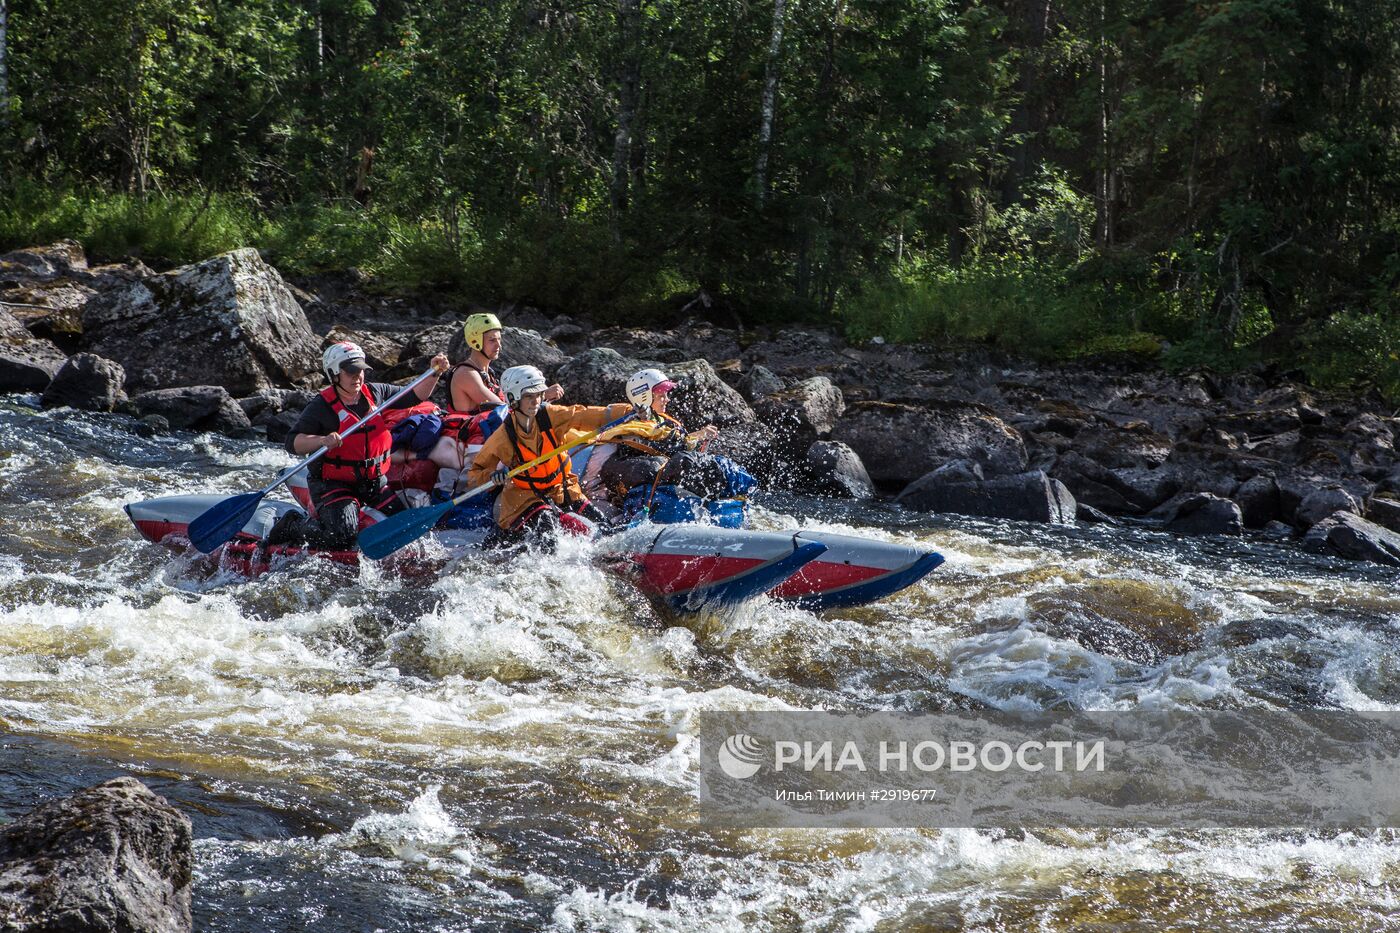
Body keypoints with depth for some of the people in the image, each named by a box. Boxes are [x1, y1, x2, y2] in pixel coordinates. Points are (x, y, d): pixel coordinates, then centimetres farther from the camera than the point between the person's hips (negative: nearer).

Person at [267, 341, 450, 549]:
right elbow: (293, 442, -18)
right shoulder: (322, 407, -12)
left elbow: (414, 397, 14)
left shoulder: (374, 393, 5)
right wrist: (322, 440, -35)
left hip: (375, 483, 6)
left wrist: (435, 374, -1)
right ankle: (292, 526, 5)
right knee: (341, 538, -23)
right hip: (333, 485, -6)